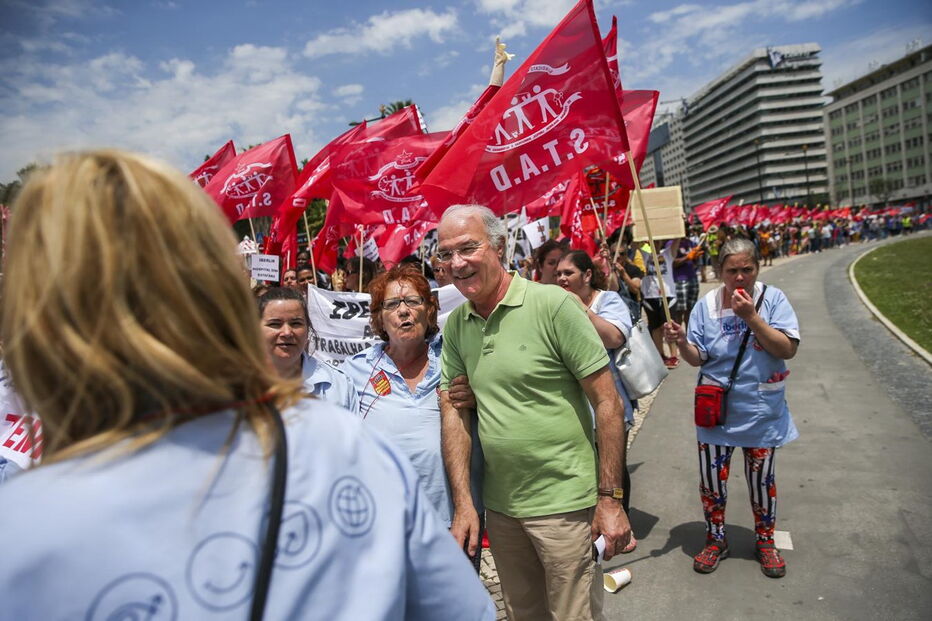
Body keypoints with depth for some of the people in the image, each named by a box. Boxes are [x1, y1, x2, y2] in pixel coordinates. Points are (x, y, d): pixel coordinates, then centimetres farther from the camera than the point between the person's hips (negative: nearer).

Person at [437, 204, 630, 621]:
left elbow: (607, 402, -13)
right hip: (499, 506, 5)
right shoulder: (454, 324, 1)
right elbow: (453, 410, 3)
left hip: (564, 503, -5)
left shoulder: (552, 305, -15)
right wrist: (462, 502, -2)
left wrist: (610, 499, -13)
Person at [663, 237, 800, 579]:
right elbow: (697, 359, -3)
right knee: (711, 479, 9)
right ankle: (716, 540, 32)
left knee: (762, 479, 15)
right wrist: (681, 342, -25)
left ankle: (765, 541, 38)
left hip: (761, 411, -1)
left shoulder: (772, 299, -9)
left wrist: (751, 316, -25)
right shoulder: (706, 305, -5)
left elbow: (787, 349, -17)